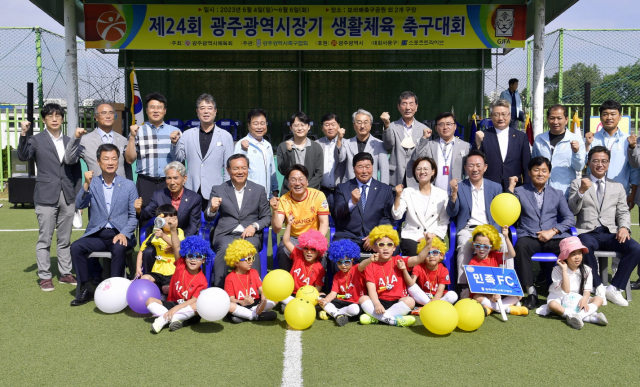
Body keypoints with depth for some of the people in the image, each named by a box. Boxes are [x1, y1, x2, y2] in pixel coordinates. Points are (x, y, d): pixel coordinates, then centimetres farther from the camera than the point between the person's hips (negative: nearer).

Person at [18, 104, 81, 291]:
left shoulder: (69, 142, 13)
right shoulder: (36, 140, 3)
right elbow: (23, 156, -15)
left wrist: (78, 197, 9)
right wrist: (23, 134, -28)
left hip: (67, 197, 3)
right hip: (46, 197, -3)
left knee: (65, 239, 10)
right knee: (44, 239, 1)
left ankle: (65, 273, 18)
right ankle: (45, 276, 9)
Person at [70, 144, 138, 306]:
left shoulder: (128, 185, 6)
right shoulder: (92, 184, 9)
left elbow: (134, 215, 2)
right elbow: (79, 205, -5)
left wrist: (124, 233, -13)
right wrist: (86, 185, -18)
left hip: (119, 234, -2)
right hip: (96, 235, 2)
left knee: (119, 249, -33)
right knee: (76, 247, -23)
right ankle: (86, 288, -10)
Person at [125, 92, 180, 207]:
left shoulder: (174, 131, 11)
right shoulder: (138, 131, 7)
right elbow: (130, 159, 3)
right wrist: (132, 137, -6)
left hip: (169, 183, 1)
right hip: (145, 183, -1)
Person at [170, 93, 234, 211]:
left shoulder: (225, 136, 6)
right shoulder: (187, 135, 11)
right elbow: (178, 159, 13)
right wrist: (175, 143, -5)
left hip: (214, 193, -1)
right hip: (191, 191, 2)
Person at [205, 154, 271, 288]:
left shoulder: (259, 190, 15)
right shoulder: (218, 190, 12)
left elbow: (267, 217, 14)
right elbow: (208, 218, 7)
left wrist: (254, 226, -7)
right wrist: (212, 209, -17)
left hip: (250, 235, 0)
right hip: (225, 234, 0)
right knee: (225, 248, -35)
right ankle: (218, 288, -27)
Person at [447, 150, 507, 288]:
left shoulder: (496, 187, 15)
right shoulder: (459, 187, 11)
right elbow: (451, 213, 2)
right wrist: (454, 192, -13)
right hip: (467, 230, -1)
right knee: (464, 246, -35)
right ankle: (465, 289, -33)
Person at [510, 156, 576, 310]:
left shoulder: (557, 194, 22)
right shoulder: (519, 191, 14)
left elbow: (570, 219, 12)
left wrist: (552, 231, -6)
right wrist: (510, 189, -7)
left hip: (553, 237, 2)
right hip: (528, 236, -2)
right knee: (521, 245, -37)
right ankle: (531, 291, -29)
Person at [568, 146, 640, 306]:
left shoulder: (617, 187, 21)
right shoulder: (577, 183, 12)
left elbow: (623, 212, 15)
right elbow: (572, 210, 0)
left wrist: (624, 227, -7)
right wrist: (581, 191, -17)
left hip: (610, 233, 3)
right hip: (587, 232, -3)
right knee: (584, 247, -38)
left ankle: (614, 289, -14)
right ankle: (598, 287, -18)